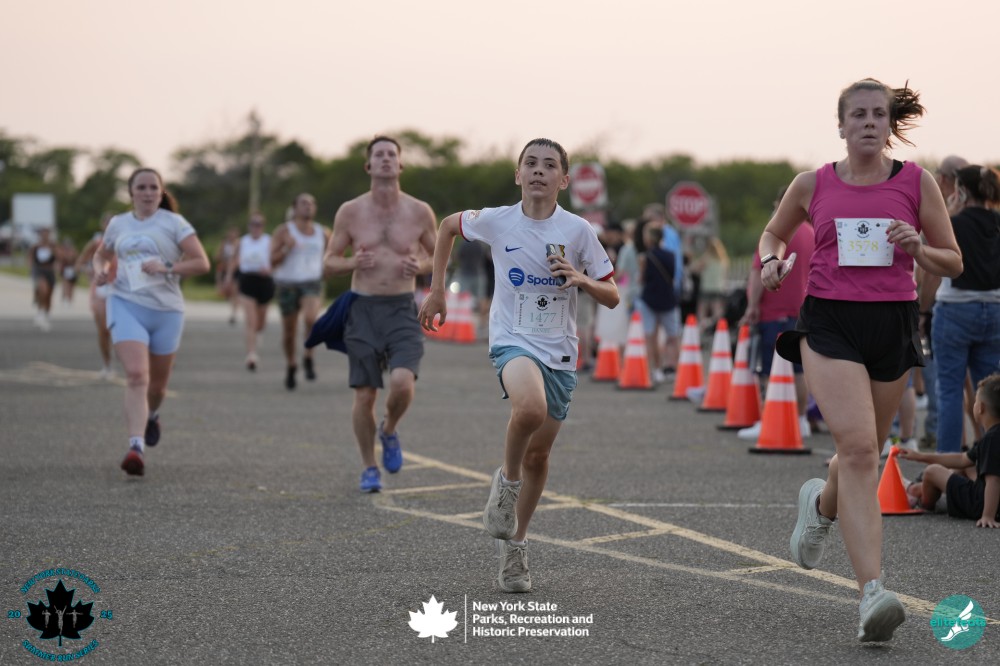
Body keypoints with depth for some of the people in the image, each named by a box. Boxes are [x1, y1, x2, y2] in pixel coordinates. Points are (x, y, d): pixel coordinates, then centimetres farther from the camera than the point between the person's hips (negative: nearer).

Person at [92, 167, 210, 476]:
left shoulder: (174, 223, -1)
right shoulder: (117, 224, 9)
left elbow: (202, 263, -6)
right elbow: (102, 255, 27)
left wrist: (167, 268, -20)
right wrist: (100, 270, 4)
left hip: (166, 310, 0)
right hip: (126, 305, 0)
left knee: (157, 384, 13)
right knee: (136, 375, -21)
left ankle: (152, 415, 49)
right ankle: (136, 447, -28)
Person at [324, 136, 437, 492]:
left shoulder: (419, 212, 1)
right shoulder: (350, 212, 1)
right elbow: (329, 261, 8)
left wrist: (421, 266, -10)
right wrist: (353, 263, -14)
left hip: (402, 310, -1)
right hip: (363, 310, 1)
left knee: (402, 383, -22)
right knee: (364, 395, 2)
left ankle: (389, 430, 11)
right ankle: (369, 468, 21)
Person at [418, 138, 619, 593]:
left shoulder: (577, 230, -4)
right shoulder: (495, 222, -4)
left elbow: (612, 298, 2)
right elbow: (449, 226, 18)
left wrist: (582, 280, -18)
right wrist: (437, 291, 15)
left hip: (560, 352, 2)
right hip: (512, 341, -2)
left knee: (538, 456, 7)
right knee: (531, 408, -34)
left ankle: (514, 546, 26)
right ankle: (506, 480, -6)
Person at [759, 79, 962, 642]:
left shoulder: (916, 182, 3)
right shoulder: (813, 185, 5)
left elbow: (953, 262, 9)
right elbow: (774, 232, 23)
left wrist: (917, 247, -12)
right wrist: (771, 260, 1)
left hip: (893, 325, 2)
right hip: (829, 324, -2)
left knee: (864, 454, 14)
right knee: (858, 448, -20)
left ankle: (822, 505, 52)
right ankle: (873, 592, -25)